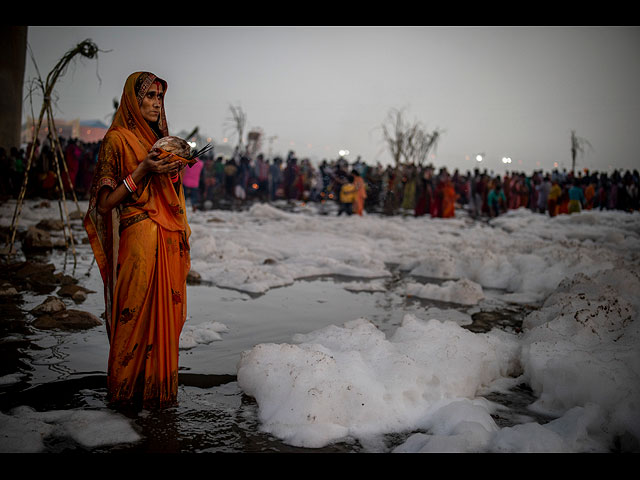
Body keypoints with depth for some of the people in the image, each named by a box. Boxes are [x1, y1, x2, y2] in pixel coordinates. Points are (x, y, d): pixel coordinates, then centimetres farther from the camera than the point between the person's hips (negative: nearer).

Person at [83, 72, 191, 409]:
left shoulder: (161, 140, 19)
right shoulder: (117, 140, -3)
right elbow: (105, 203, -9)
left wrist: (174, 172, 5)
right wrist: (143, 171, -17)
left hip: (169, 240, 7)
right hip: (138, 238, -7)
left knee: (165, 315, 9)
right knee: (136, 315, -3)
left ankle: (160, 387, 19)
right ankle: (129, 390, 11)